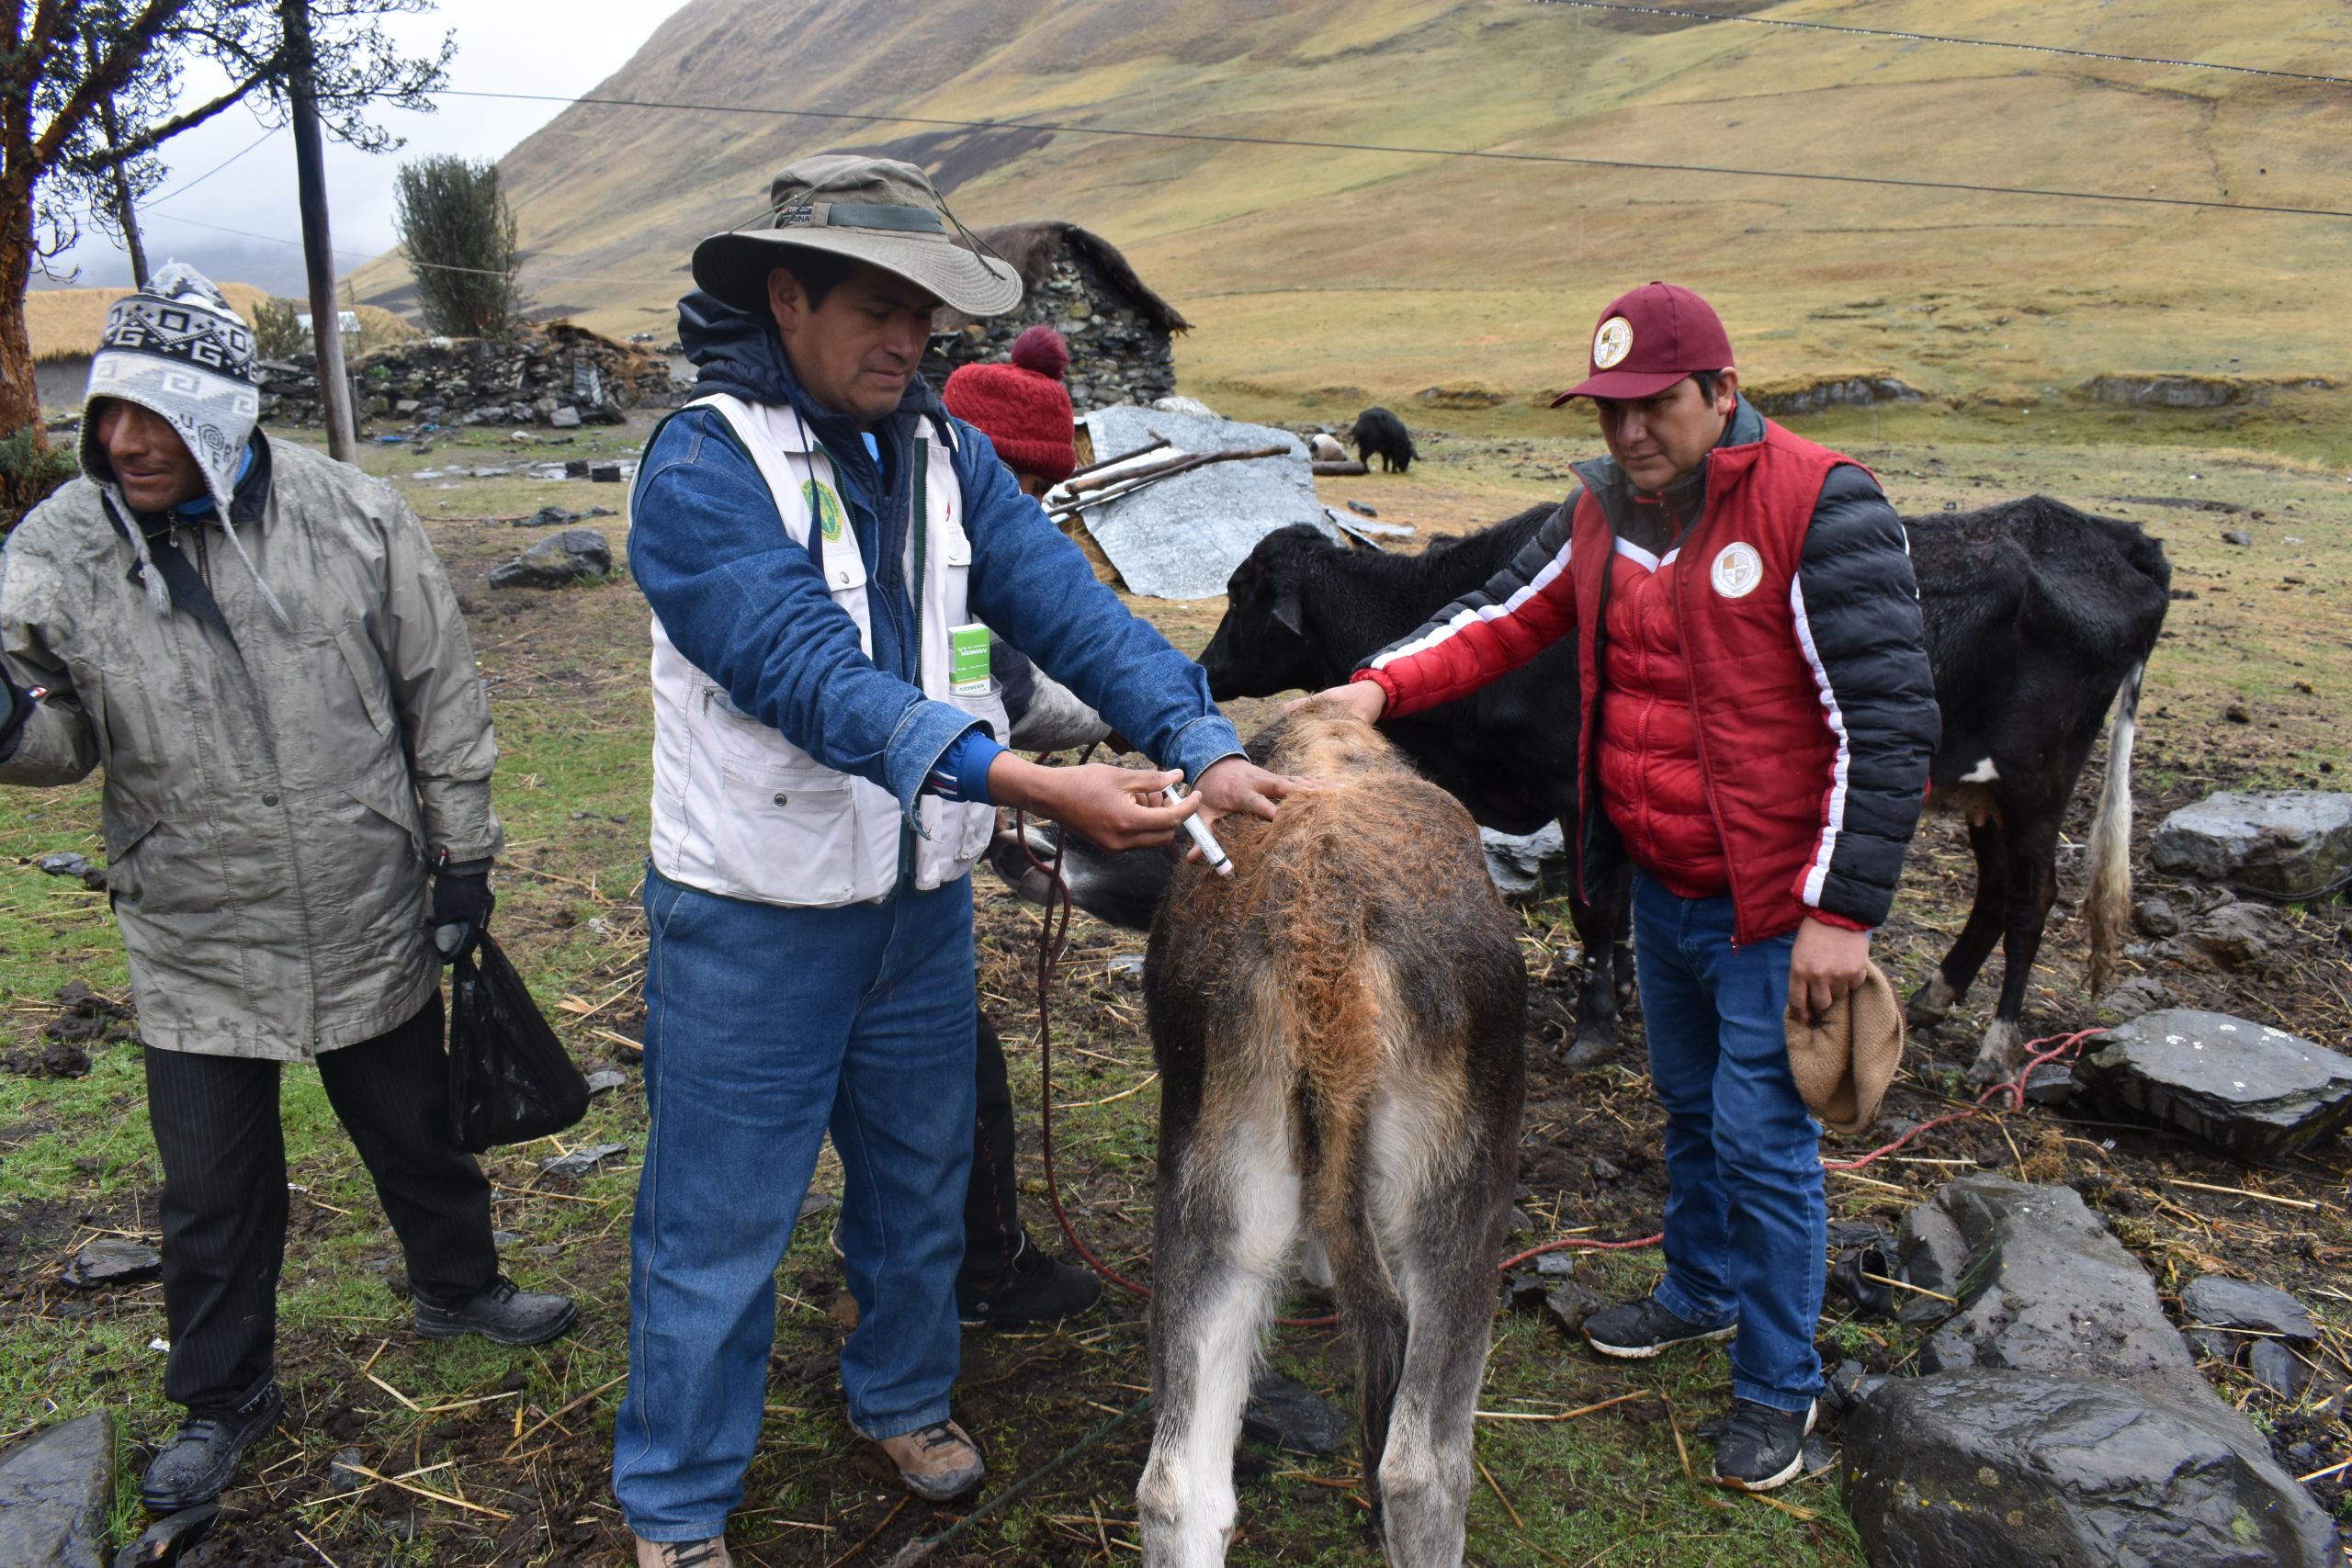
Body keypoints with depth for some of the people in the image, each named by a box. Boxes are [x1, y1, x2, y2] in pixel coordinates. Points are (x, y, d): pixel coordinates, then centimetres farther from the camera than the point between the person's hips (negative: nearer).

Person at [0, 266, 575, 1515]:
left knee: (415, 1130, 20)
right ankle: (222, 1394, 37)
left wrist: (461, 852, 1)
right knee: (212, 1189, 13)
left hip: (376, 927, 0)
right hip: (194, 952, 0)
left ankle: (458, 1287, 47)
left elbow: (442, 695, -2)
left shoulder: (351, 517, -10)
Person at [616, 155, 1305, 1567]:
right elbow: (813, 674, -31)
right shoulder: (704, 468, -18)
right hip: (754, 920, -5)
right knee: (720, 1223, 8)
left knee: (923, 1178, 21)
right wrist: (1031, 785, -41)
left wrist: (1205, 746, -25)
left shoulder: (945, 452, 1)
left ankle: (905, 1395, 47)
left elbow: (1070, 605, -9)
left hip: (923, 899, 6)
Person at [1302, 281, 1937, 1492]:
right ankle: (1702, 1292, 46)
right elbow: (1504, 618, 7)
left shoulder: (1818, 507, -19)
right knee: (1690, 1104, 23)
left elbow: (1889, 720, -20)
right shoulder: (1606, 509, 3)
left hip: (1774, 904, -7)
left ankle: (1778, 1387, 22)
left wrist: (1843, 913, -22)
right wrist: (1382, 687, -12)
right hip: (1660, 887, 7)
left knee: (1762, 1139, 1)